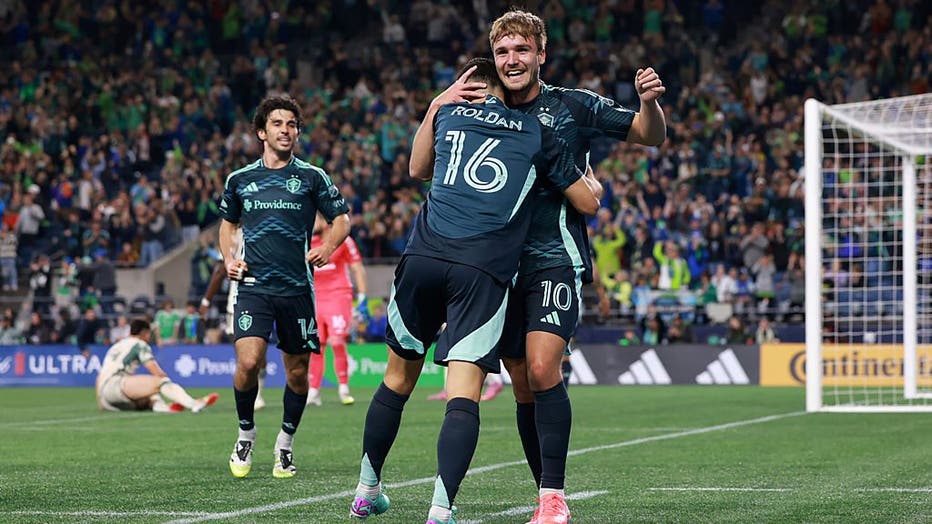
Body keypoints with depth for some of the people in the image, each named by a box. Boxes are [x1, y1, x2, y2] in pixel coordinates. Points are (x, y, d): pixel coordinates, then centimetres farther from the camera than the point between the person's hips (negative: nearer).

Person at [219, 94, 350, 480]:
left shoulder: (312, 177, 4)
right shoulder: (240, 179, 9)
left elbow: (342, 219, 10)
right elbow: (228, 223, 24)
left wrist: (327, 247, -10)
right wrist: (229, 259, 7)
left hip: (297, 287, 0)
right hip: (253, 286, 0)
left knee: (297, 372, 5)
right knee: (248, 363, -17)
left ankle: (285, 444, 24)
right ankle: (246, 433, 6)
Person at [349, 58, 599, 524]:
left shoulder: (447, 111, 17)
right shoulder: (538, 134, 14)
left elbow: (417, 170, 35)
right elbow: (588, 204, 19)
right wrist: (587, 182, 41)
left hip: (424, 257, 2)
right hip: (485, 272, -2)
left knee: (398, 380, 18)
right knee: (464, 396, -6)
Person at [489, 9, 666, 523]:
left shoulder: (572, 106, 1)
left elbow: (650, 136, 9)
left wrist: (649, 101, -13)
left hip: (557, 258, -4)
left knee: (543, 369, -20)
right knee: (522, 386, 6)